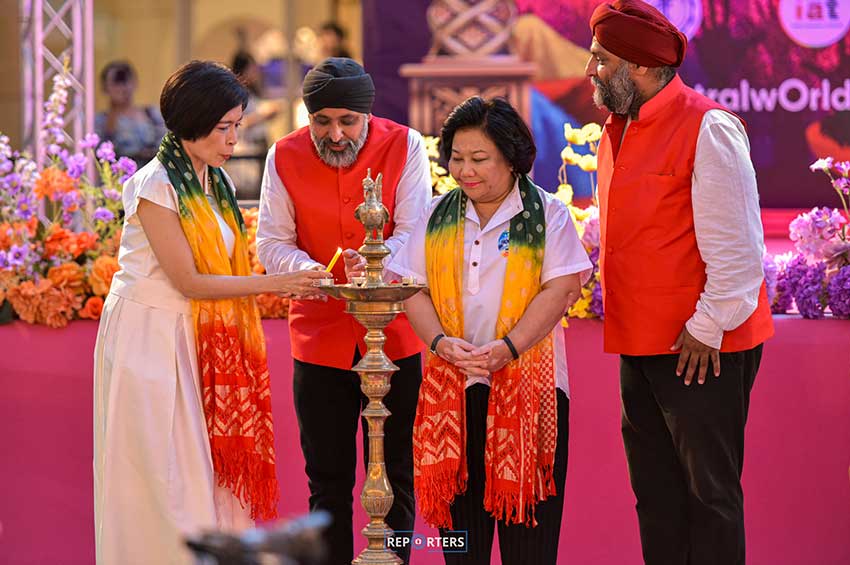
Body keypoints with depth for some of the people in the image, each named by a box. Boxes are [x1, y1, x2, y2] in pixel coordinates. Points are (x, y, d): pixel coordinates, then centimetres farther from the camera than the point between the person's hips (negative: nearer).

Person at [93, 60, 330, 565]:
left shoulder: (217, 183, 10)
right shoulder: (155, 186, -15)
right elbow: (188, 281, -17)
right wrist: (275, 284, -16)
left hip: (197, 342, 7)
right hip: (148, 337, -7)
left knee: (210, 464, 4)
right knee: (162, 475, -4)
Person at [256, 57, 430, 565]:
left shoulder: (404, 146, -5)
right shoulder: (285, 157, -1)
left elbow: (414, 234, -10)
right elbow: (271, 242, -1)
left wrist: (376, 260, -31)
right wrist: (308, 271, -23)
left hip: (394, 337, -1)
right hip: (320, 337, 1)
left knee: (395, 478, 2)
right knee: (328, 480, 6)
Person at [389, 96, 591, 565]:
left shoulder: (547, 214, 2)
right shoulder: (437, 216, 13)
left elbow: (560, 288, -7)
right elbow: (413, 290, 7)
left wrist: (508, 348, -18)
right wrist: (441, 342, -11)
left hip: (526, 382, -3)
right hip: (451, 385, 3)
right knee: (459, 514, 3)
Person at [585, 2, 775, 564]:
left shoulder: (708, 128, -14)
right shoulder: (618, 132, 13)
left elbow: (736, 244, -17)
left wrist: (708, 326, -16)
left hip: (703, 349, -9)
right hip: (641, 345, 9)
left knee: (709, 494, -2)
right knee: (656, 494, 13)